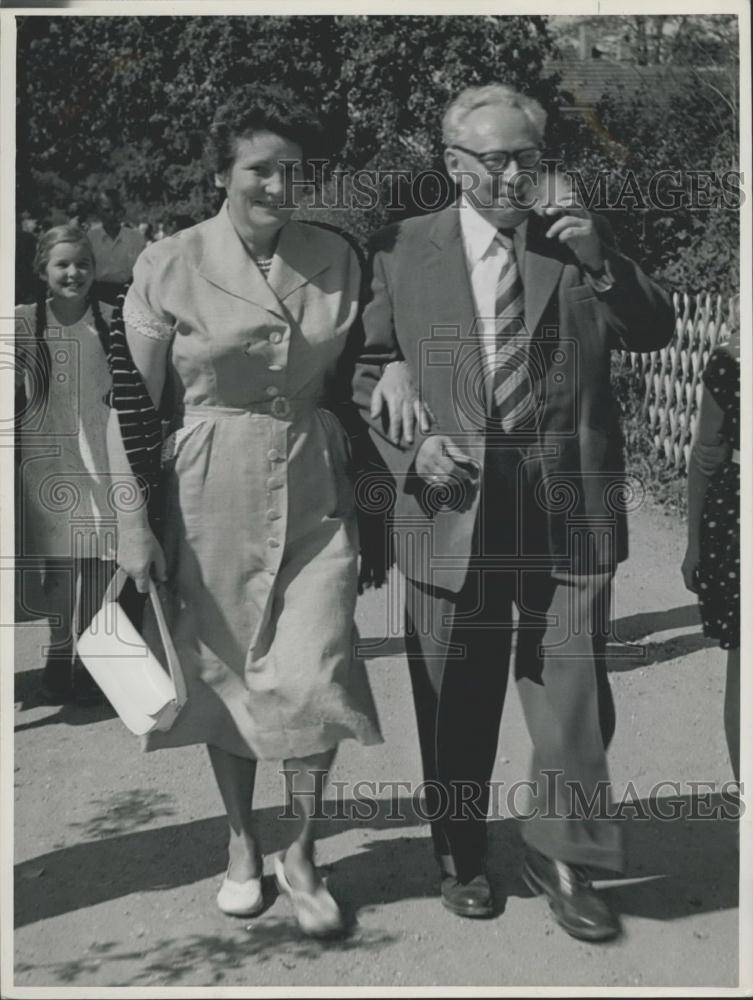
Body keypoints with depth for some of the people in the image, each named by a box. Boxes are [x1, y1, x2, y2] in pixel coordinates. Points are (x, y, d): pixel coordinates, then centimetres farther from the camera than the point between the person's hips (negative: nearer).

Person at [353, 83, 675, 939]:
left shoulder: (579, 240, 6)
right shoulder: (401, 250, 3)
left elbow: (654, 334, 0)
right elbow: (367, 369, 7)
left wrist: (599, 256, -14)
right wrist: (408, 445, -9)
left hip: (570, 511, 1)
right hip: (451, 509, 0)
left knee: (574, 696, 5)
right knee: (455, 705, 12)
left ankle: (557, 854, 25)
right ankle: (459, 855, 31)